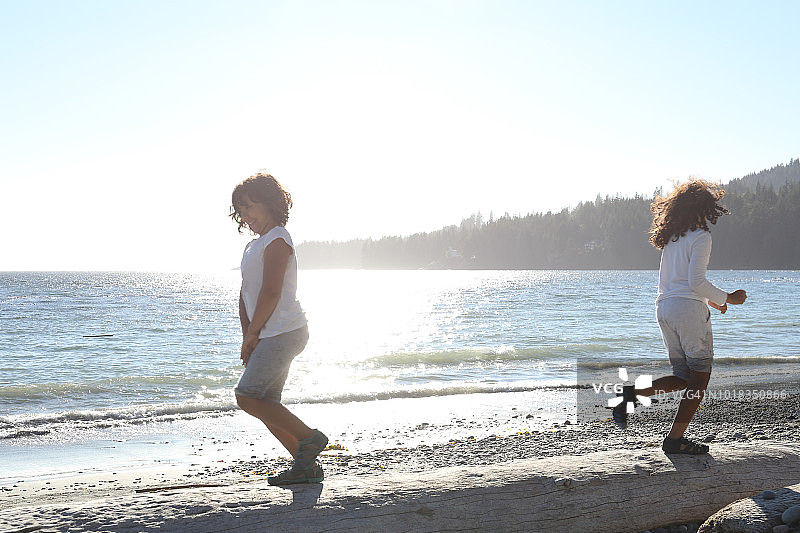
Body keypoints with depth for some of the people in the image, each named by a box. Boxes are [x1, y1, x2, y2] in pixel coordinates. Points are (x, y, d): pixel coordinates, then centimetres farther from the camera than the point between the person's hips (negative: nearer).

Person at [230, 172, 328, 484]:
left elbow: (271, 292, -17)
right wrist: (247, 338, 7)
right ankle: (306, 467, 12)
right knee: (265, 403, 7)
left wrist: (252, 334, -10)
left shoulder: (277, 241, -9)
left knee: (248, 397, -14)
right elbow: (246, 295, 18)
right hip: (269, 336, 10)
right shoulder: (254, 246, 21)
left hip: (284, 332, -10)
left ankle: (309, 438, -6)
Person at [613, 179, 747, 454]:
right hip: (689, 308, -8)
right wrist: (727, 298, -1)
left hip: (664, 308, 8)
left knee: (683, 377, 13)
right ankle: (675, 439, -1)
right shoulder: (700, 237, -6)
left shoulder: (670, 238, 18)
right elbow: (696, 281, -14)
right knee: (699, 379, 2)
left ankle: (631, 393, -5)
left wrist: (709, 300, 27)